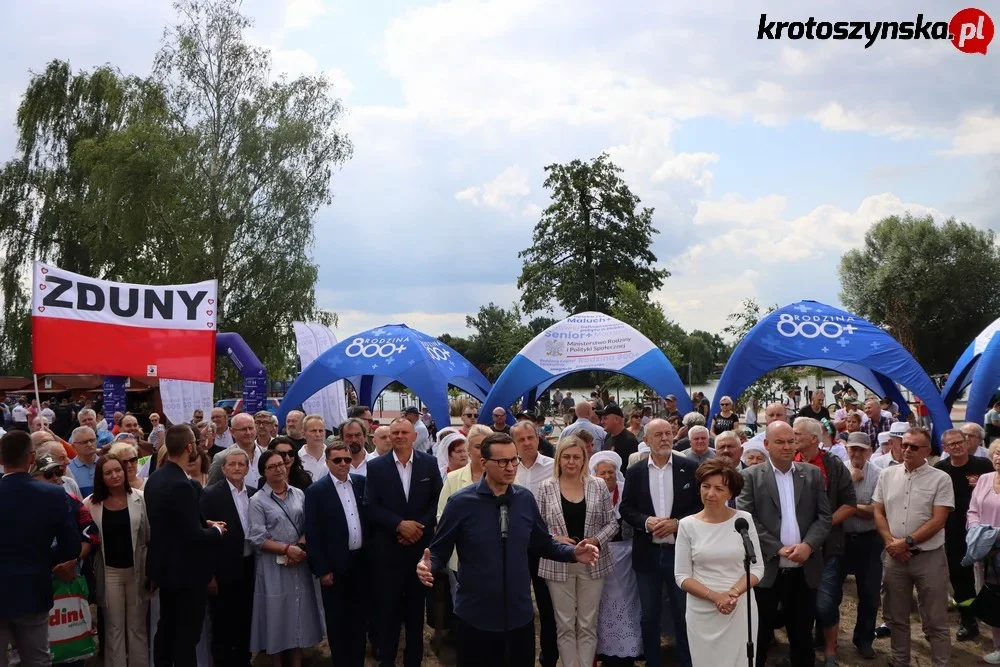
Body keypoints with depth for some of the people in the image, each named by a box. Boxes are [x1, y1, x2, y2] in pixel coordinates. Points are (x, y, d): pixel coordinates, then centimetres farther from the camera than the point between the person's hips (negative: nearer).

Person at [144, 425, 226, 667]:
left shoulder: (155, 478, 3)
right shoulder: (181, 485, -26)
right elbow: (193, 536, -26)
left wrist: (205, 523, 7)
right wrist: (216, 530, -7)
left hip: (165, 565, 9)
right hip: (185, 570, -9)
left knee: (166, 627, 20)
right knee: (186, 634, 1)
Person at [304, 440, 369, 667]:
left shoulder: (361, 483, 3)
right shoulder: (316, 491, -9)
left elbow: (371, 517, 10)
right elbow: (312, 533, -10)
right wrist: (321, 569, -12)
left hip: (361, 560, 4)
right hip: (335, 565, -4)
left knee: (359, 616, 13)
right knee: (337, 619, 9)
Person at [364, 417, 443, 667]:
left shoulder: (429, 463, 1)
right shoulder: (376, 466, -2)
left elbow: (438, 501, 1)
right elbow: (371, 506, -6)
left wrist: (420, 526, -11)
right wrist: (399, 524, -16)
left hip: (420, 546, 1)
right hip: (388, 548, -1)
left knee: (416, 607, 12)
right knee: (388, 608, 6)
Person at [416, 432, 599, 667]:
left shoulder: (525, 498, 1)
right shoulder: (461, 502, -10)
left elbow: (543, 543, 11)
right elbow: (439, 551, -5)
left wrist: (574, 553, -6)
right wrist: (428, 566, -26)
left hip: (519, 614, 3)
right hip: (475, 617, -3)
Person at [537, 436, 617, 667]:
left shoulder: (598, 485, 1)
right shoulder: (546, 487, -1)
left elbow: (612, 523, 3)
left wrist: (596, 540, -12)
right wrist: (555, 539, -15)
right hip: (558, 564, 0)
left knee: (588, 624, 7)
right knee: (565, 624, 7)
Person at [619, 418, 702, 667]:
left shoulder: (690, 468, -2)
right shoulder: (634, 472, 2)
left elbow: (703, 506, -3)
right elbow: (626, 508, 3)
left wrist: (677, 523, -16)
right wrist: (647, 521, -16)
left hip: (680, 552, -1)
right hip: (647, 554, 2)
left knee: (684, 615, 9)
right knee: (649, 616, 13)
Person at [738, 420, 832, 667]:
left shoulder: (813, 474, 7)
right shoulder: (751, 476, -1)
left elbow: (824, 516, 3)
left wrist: (808, 545, -13)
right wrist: (778, 549, -16)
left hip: (804, 570, 3)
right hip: (766, 569, -2)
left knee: (802, 635, 14)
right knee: (759, 636, 8)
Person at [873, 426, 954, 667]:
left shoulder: (940, 479, -6)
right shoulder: (888, 474, 5)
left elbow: (938, 521, -11)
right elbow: (878, 513, 7)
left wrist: (907, 541, -15)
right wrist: (890, 542, -8)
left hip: (929, 557, -4)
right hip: (894, 556, 4)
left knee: (935, 621, 3)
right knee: (896, 617, 14)